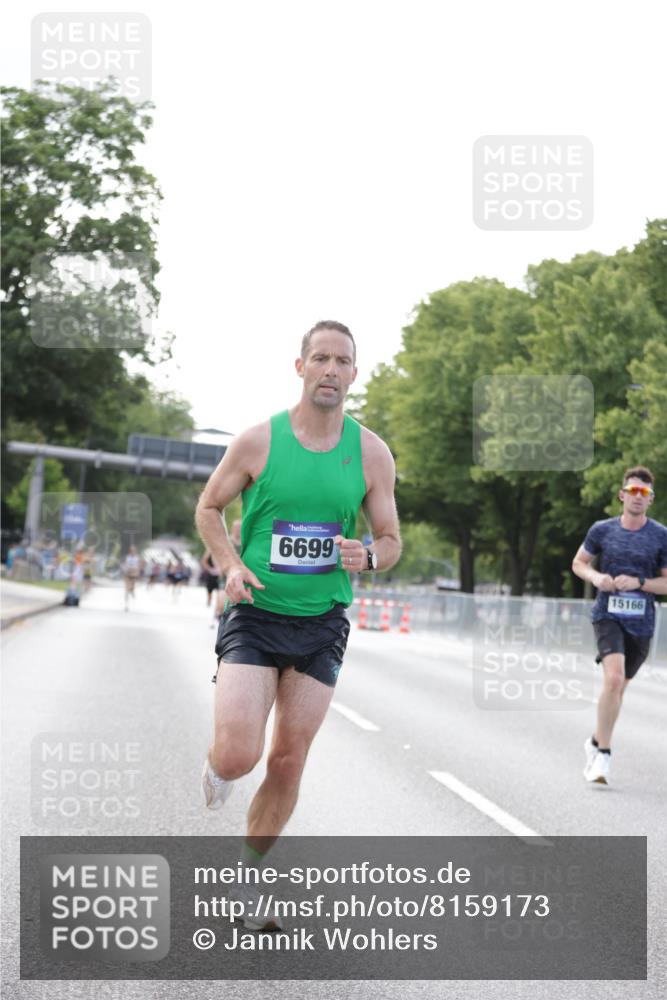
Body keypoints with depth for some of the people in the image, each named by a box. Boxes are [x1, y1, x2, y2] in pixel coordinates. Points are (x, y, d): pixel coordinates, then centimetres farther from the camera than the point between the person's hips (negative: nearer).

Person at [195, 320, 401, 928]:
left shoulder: (370, 453, 1)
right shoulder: (259, 441, -5)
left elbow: (391, 541, 7)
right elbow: (209, 508, 8)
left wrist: (368, 557, -17)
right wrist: (232, 565, -9)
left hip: (322, 626, 2)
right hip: (255, 618, -2)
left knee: (289, 762, 5)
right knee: (239, 754, -17)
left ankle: (246, 880, 24)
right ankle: (215, 767, 23)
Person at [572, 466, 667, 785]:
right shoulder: (602, 530, 1)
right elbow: (578, 563, 14)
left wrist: (638, 583, -15)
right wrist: (596, 577, -7)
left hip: (641, 623, 2)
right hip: (607, 616, -2)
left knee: (618, 687, 14)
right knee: (613, 678, -23)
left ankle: (596, 742, 38)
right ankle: (603, 754, -14)